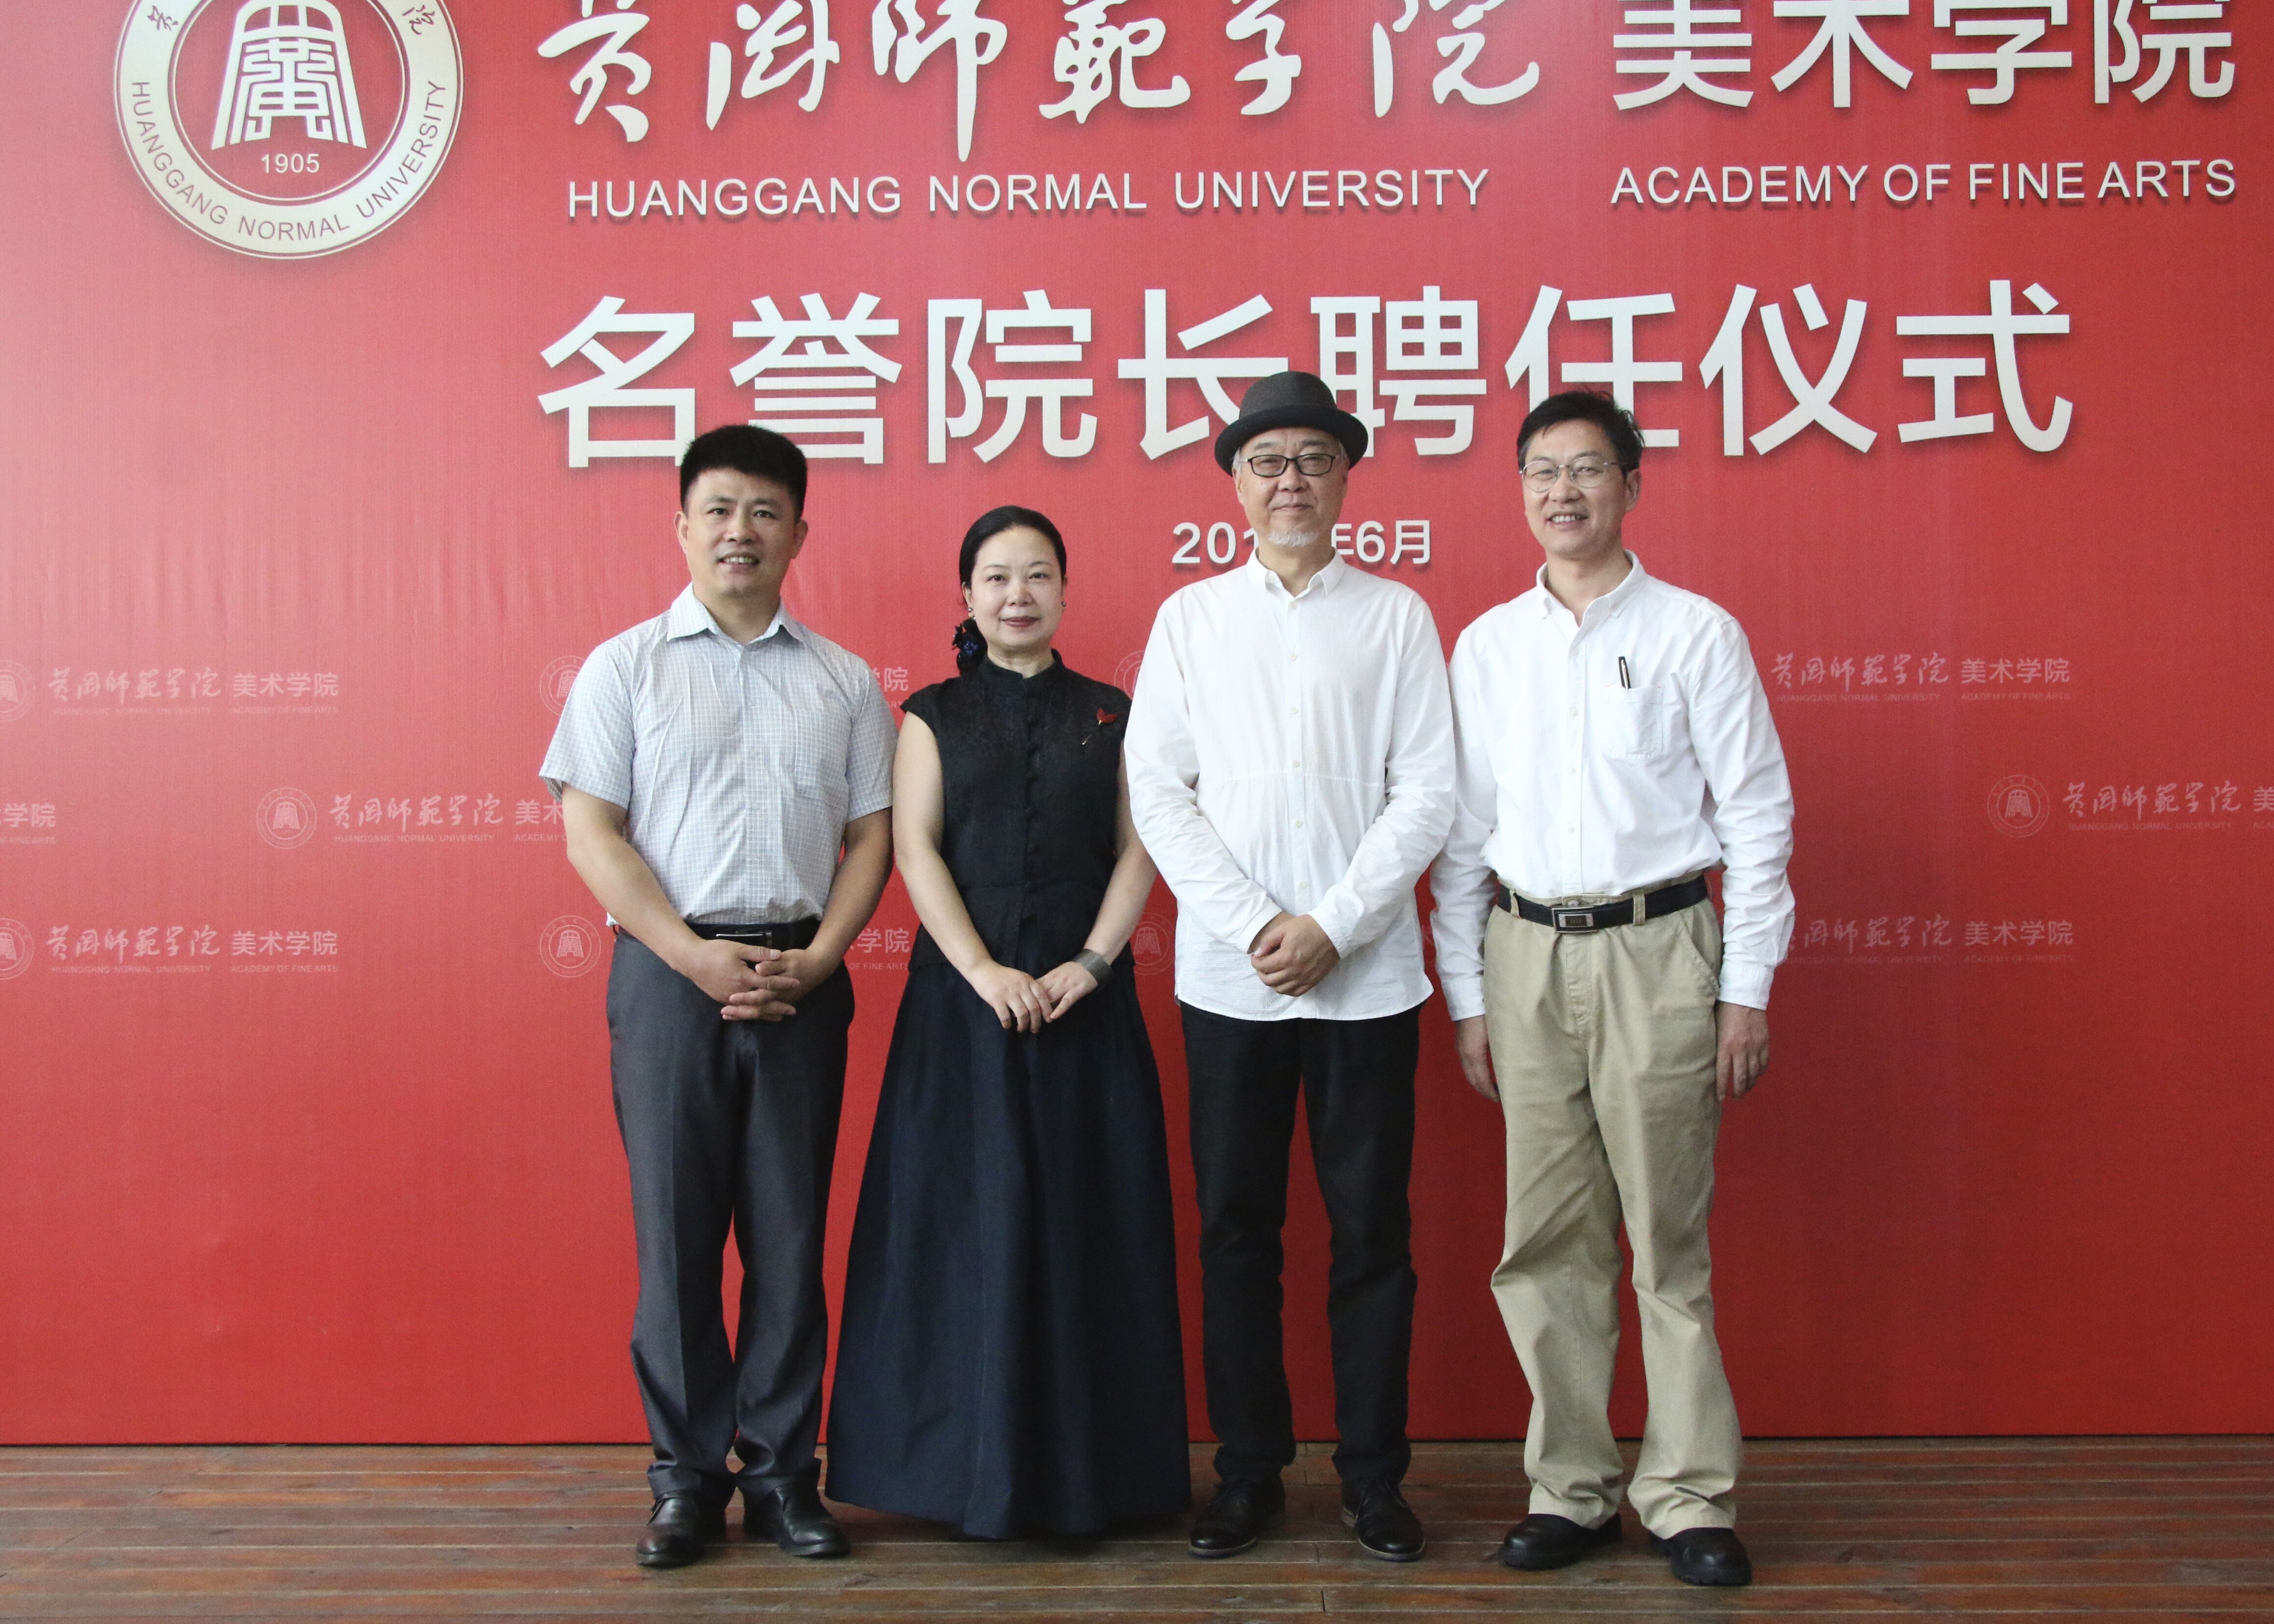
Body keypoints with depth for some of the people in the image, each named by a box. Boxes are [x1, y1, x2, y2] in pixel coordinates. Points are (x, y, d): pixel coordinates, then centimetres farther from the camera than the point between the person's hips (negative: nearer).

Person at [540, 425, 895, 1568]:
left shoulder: (843, 681, 10)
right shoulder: (626, 667, 5)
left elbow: (871, 837, 8)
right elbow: (590, 832, -2)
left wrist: (811, 962, -7)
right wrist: (696, 957, -12)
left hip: (802, 979, 2)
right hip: (668, 969, -1)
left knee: (790, 1234, 6)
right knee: (676, 1228, 3)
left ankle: (780, 1472, 17)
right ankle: (688, 1475, 15)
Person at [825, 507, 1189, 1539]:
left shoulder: (1109, 716, 10)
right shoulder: (933, 717, 8)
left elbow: (1138, 850, 4)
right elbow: (916, 852, -2)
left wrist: (1090, 963, -10)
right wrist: (984, 971, -13)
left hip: (1086, 998, 1)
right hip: (966, 996, -1)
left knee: (1088, 1221, 3)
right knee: (971, 1214, 1)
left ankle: (1089, 1464, 14)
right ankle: (975, 1463, 12)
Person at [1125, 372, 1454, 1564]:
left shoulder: (1396, 615, 6)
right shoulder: (1190, 619, 9)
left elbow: (1426, 794, 0)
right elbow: (1156, 792, 2)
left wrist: (1331, 926, -10)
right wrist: (1253, 924, -8)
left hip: (1367, 974, -1)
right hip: (1228, 974, 1)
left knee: (1371, 1230, 5)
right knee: (1235, 1230, 6)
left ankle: (1374, 1477, 18)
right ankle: (1248, 1474, 19)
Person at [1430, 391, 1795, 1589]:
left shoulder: (1696, 634, 1)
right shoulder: (1486, 646, 8)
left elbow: (1757, 817, 0)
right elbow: (1462, 828, 9)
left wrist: (1748, 991, -4)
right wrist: (1466, 996, 6)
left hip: (1657, 950, -2)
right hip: (1527, 953, 3)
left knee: (1669, 1239, 2)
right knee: (1547, 1243, 6)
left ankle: (1687, 1494, 16)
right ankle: (1570, 1491, 19)